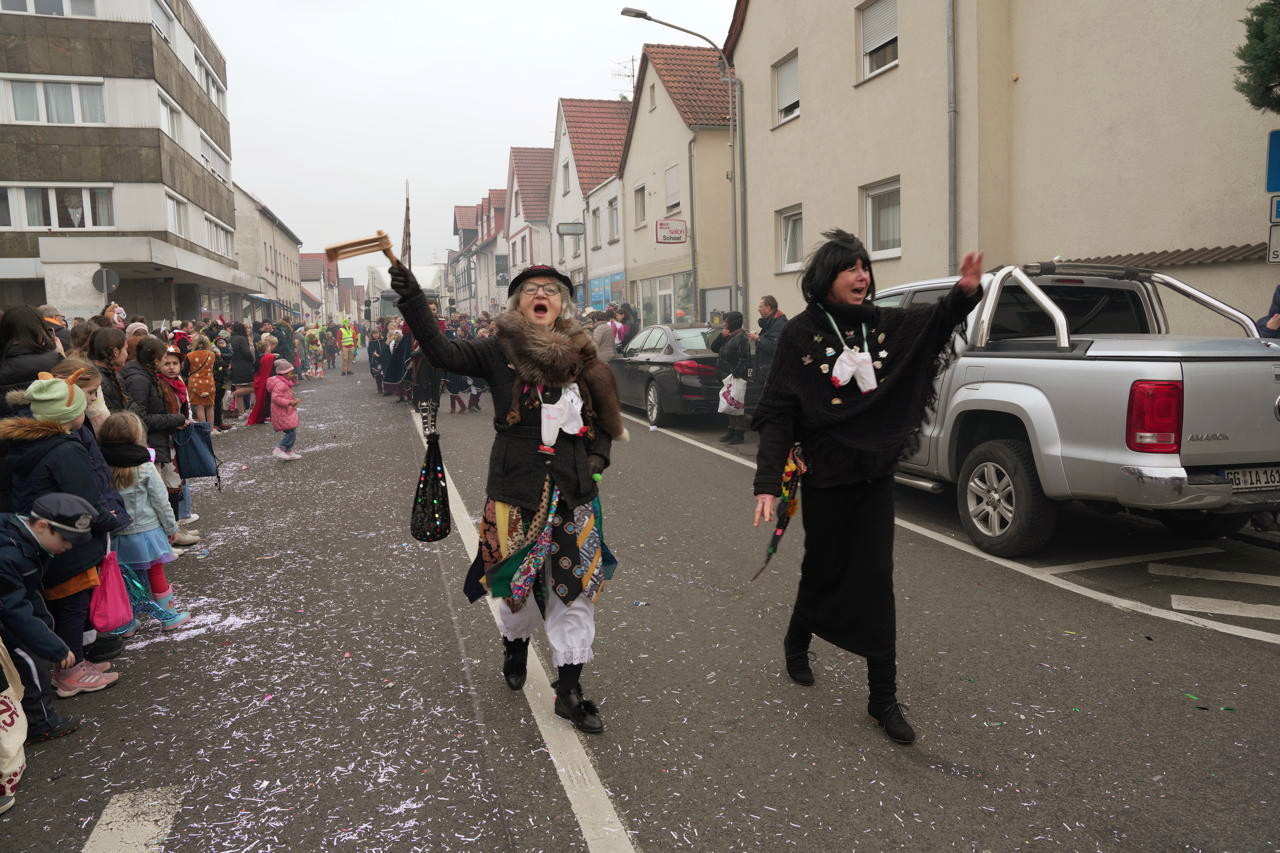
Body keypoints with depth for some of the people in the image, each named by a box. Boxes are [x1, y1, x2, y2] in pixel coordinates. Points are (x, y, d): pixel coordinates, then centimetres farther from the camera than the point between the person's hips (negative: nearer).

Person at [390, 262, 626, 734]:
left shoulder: (582, 358, 2)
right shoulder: (500, 351, -5)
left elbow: (605, 421, 13)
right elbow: (442, 352, -19)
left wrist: (597, 456, -4)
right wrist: (412, 298, -29)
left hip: (574, 496, 2)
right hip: (515, 494, -2)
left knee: (575, 590, 6)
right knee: (519, 583, 12)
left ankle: (569, 690, 19)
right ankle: (515, 646, 45)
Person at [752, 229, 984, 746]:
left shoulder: (884, 325, 2)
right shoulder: (800, 334, -9)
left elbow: (935, 323, 12)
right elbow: (777, 413, -11)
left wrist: (964, 293, -12)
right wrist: (768, 482, -19)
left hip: (875, 474, 3)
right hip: (825, 475, -3)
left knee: (876, 580, 2)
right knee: (825, 569, 13)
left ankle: (883, 698, 11)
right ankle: (797, 641, 45)